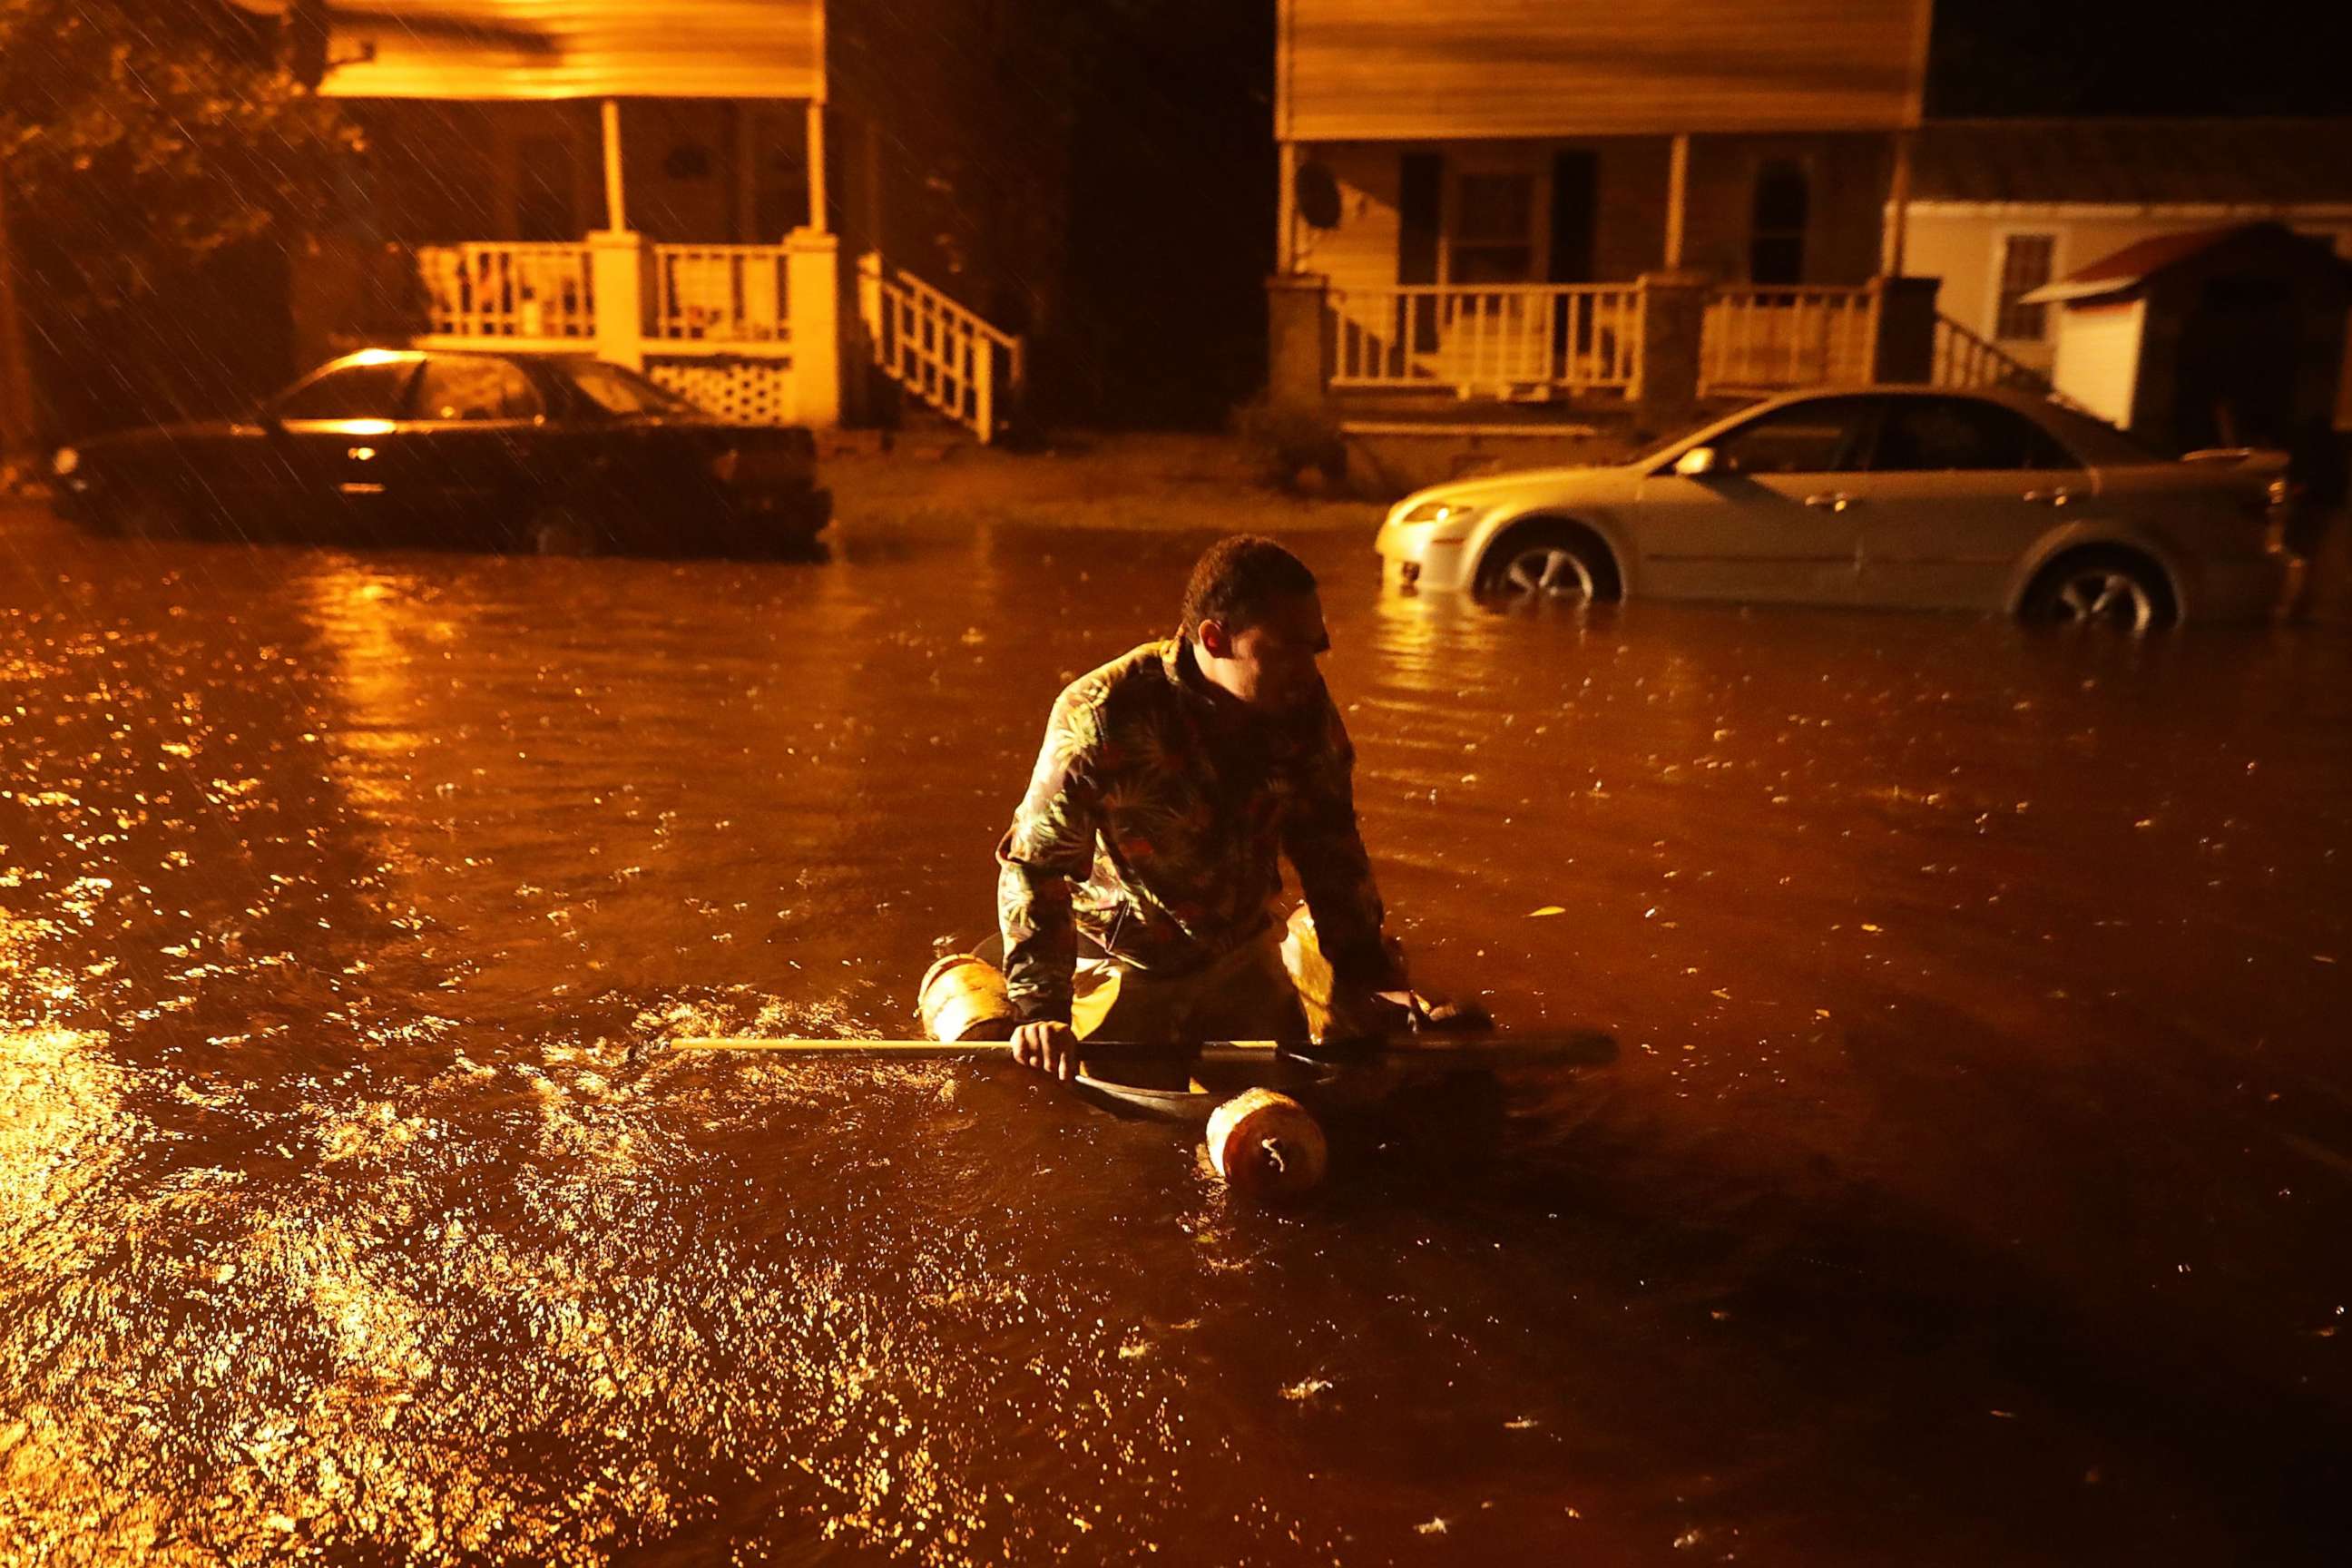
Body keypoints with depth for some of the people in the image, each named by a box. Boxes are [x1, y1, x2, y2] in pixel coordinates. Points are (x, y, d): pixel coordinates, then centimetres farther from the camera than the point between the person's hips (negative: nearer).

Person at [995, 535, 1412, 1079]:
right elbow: (1035, 862, -24)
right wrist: (1040, 1009, -31)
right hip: (1122, 965, -4)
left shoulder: (1303, 705, -13)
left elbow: (1329, 843, -1)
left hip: (1241, 955, 5)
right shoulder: (1099, 717, -28)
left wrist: (1363, 969, -5)